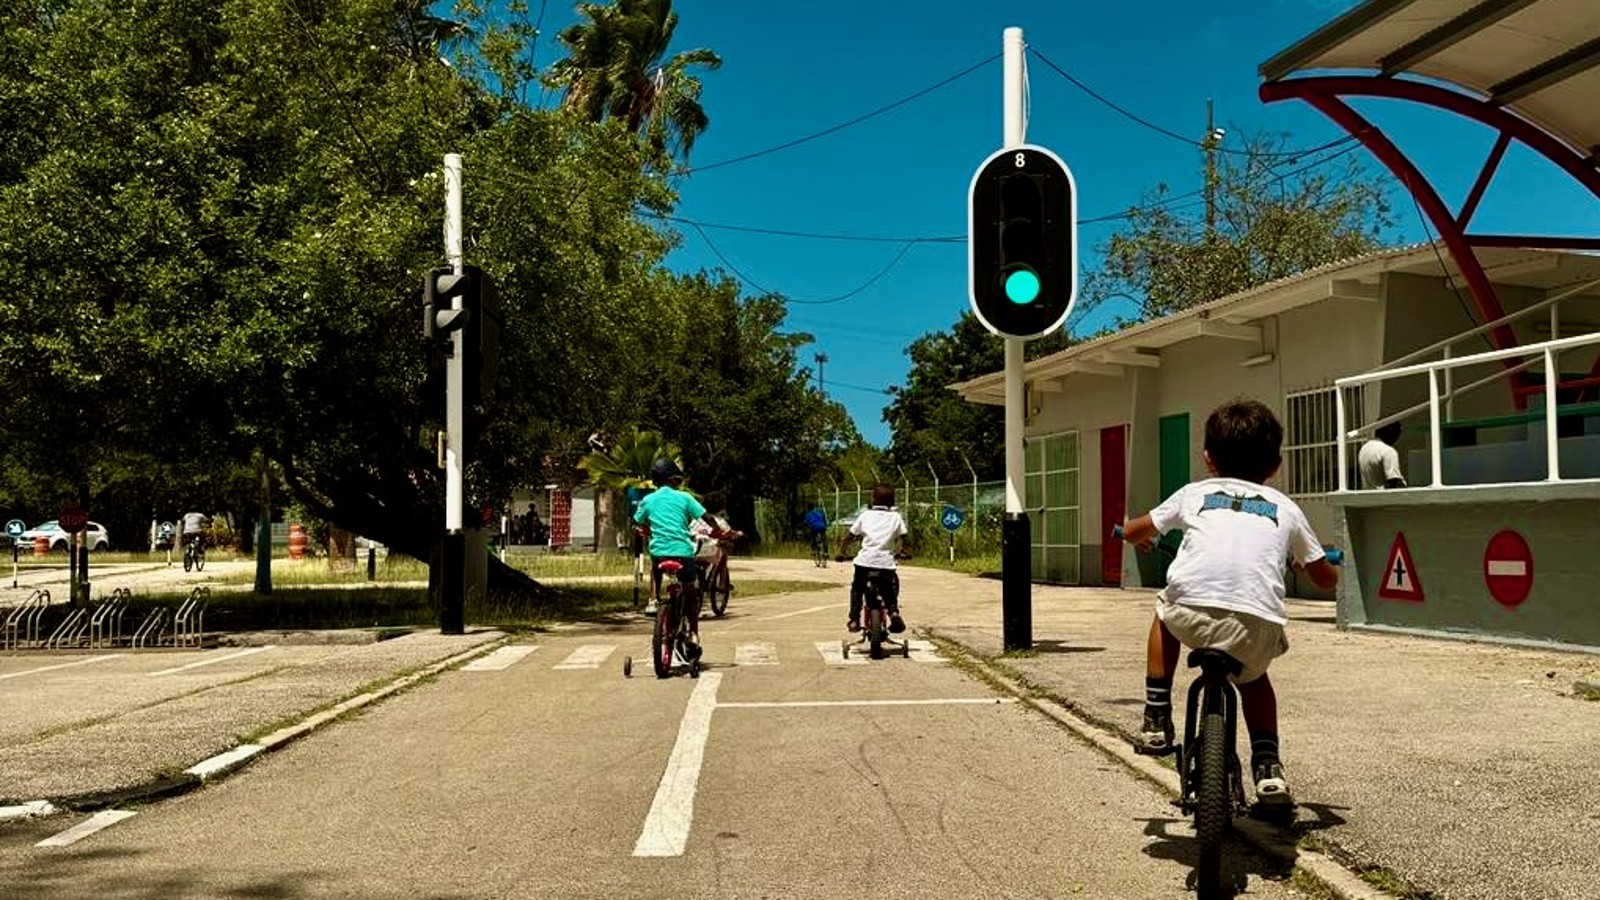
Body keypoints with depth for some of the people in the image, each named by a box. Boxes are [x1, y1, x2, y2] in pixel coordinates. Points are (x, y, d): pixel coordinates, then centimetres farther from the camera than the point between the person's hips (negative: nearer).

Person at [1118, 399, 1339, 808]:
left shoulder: (1195, 493, 24)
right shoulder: (1285, 507, 26)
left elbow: (1132, 532, 32)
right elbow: (1326, 578, 33)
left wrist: (1141, 538, 56)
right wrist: (1315, 560, 56)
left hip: (1192, 613, -1)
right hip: (1258, 627, 1)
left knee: (1165, 611, 36)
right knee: (1253, 676, 36)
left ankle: (1156, 723, 31)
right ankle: (1268, 766, 22)